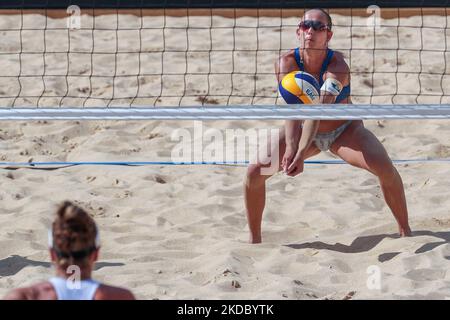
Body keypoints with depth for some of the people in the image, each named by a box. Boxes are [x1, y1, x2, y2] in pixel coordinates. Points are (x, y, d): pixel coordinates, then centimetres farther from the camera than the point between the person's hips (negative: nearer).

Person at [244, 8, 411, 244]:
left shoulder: (337, 67, -31)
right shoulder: (287, 63, -24)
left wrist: (301, 152, -59)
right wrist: (290, 149, -53)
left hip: (344, 130, -2)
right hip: (305, 130, 2)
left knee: (386, 169, -26)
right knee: (255, 172, -17)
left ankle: (405, 231, -5)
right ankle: (254, 239, 1)